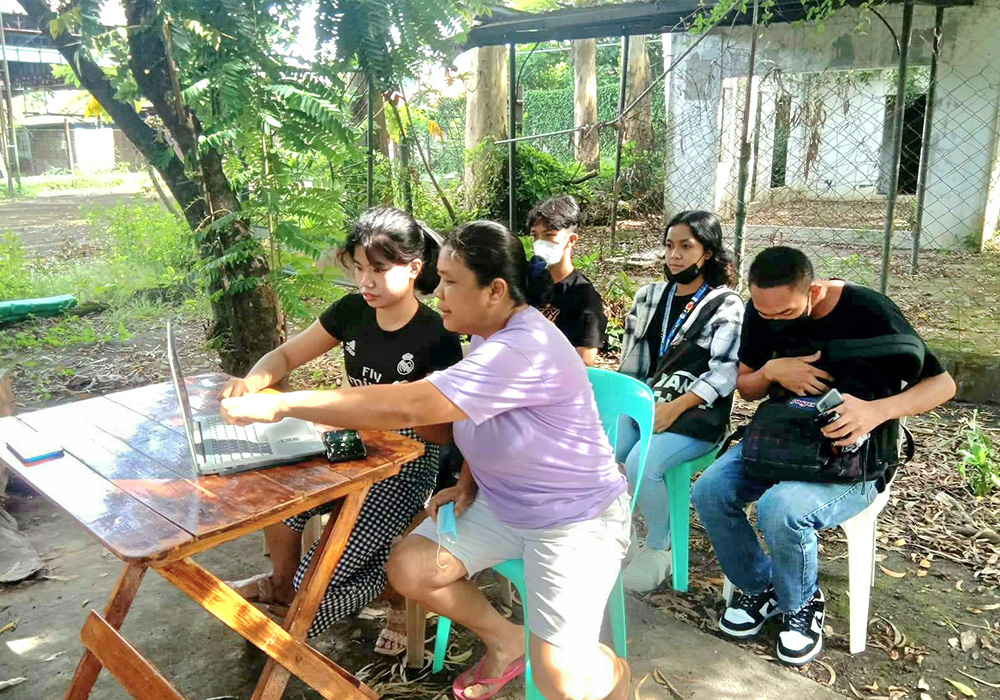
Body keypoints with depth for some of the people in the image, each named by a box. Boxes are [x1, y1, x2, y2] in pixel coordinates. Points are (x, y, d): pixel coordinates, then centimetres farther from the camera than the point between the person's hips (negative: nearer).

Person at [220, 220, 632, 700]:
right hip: (500, 502, 9)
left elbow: (405, 406, -36)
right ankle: (506, 642, 18)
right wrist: (468, 482, 0)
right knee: (408, 569, -5)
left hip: (576, 519, -8)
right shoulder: (489, 334, 1)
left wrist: (281, 405, -32)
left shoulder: (526, 351, -32)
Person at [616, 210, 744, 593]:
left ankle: (659, 547, -3)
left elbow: (724, 372, -11)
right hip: (643, 402, 5)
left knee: (641, 464, -31)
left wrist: (674, 408, -20)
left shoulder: (726, 306, 0)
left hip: (696, 413, -5)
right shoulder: (650, 296, 17)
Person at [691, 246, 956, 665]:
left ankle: (800, 604, 0)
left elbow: (942, 383, -14)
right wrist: (771, 370, -17)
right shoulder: (761, 311, -2)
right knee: (709, 492, -21)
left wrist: (878, 410, -34)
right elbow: (746, 387, 8)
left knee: (781, 509, -34)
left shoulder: (867, 311, -17)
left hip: (852, 457, -5)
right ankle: (759, 586, 7)